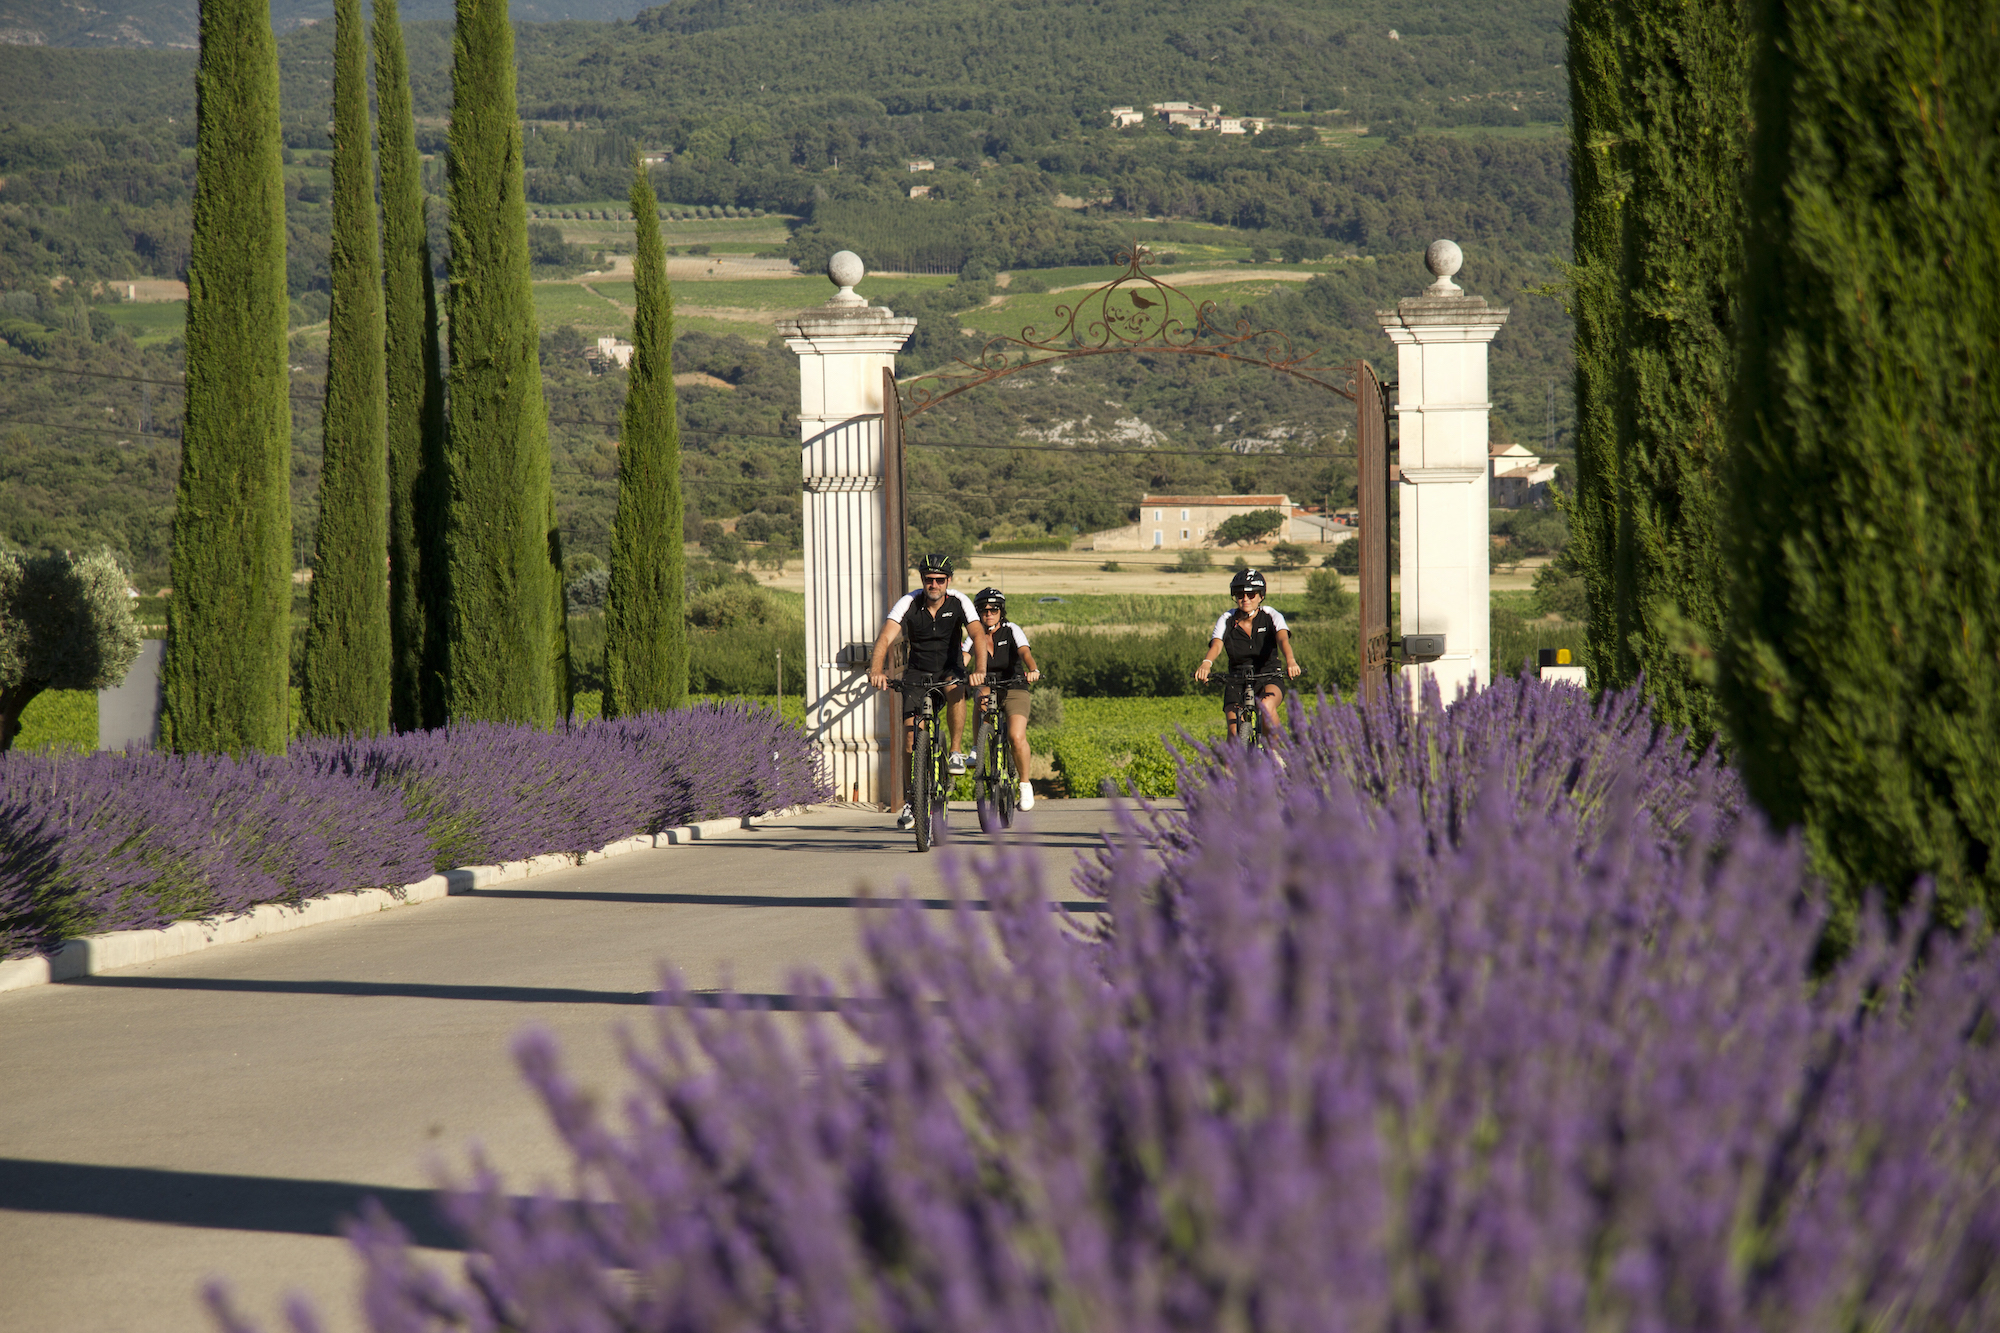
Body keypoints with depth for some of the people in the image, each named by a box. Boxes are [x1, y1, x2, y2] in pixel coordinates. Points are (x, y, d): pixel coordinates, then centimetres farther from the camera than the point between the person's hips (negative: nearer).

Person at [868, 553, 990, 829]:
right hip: (917, 673, 1)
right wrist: (876, 670, -46)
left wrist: (979, 669, -46)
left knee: (955, 688, -36)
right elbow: (885, 638, -28)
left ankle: (957, 752, -21)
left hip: (949, 669, -1)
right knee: (911, 735, -8)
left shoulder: (959, 602, -15)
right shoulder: (908, 603, -16)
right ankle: (910, 801, 4)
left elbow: (979, 636, -27)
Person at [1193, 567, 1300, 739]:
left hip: (1268, 680, -1)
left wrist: (1290, 661, -49)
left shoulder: (1271, 616, -8)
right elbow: (1216, 645, -22)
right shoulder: (1226, 620, -5)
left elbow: (1283, 639, -26)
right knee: (1235, 732, -20)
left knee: (1266, 705, -35)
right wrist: (1206, 663, -46)